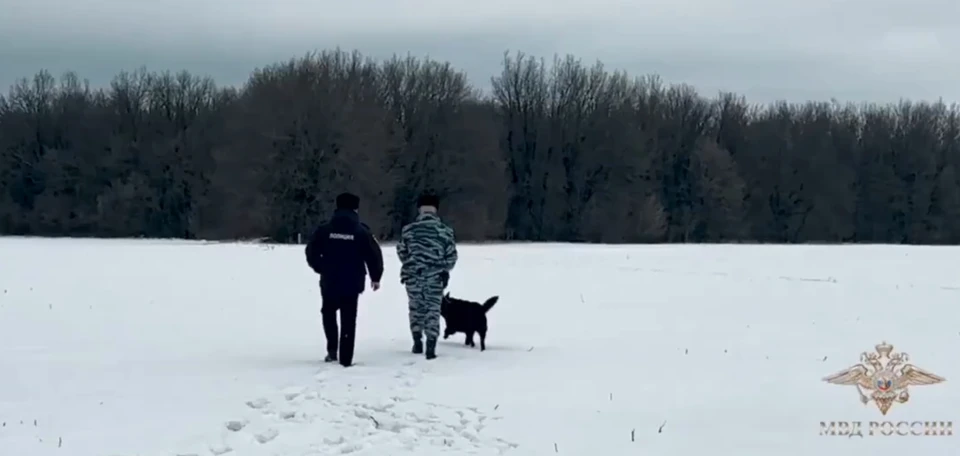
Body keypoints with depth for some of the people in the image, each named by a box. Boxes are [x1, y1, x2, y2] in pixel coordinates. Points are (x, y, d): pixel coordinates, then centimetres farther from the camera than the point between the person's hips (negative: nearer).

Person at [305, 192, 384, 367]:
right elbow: (374, 256, -4)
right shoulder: (362, 232, -4)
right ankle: (346, 359, 4)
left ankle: (332, 349, 8)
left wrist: (320, 268, 14)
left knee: (329, 313, 23)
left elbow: (311, 252, -1)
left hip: (329, 282, 1)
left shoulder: (324, 230, -1)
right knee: (348, 321, 5)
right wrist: (376, 277, 9)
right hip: (352, 284, -1)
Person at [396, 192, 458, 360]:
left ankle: (417, 342, 18)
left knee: (416, 307, 18)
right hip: (435, 277, -1)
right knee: (433, 310, 5)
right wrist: (445, 270, 17)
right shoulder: (445, 231, -6)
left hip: (413, 275, 1)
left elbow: (401, 252, 5)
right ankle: (431, 346, -5)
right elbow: (451, 256, -2)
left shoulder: (409, 230, -5)